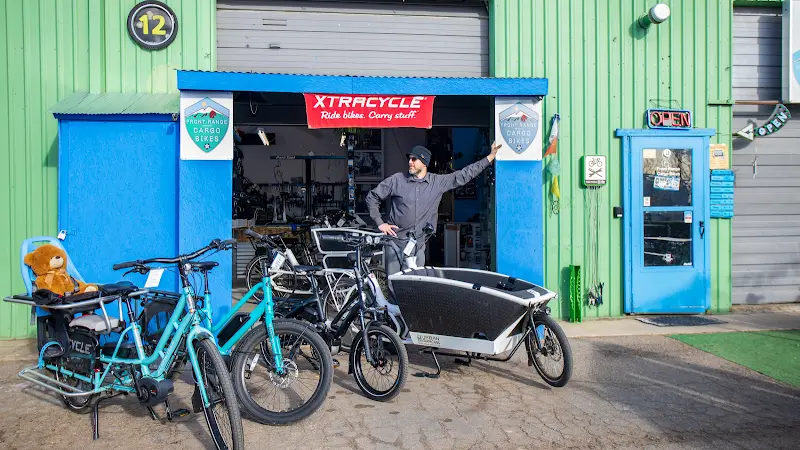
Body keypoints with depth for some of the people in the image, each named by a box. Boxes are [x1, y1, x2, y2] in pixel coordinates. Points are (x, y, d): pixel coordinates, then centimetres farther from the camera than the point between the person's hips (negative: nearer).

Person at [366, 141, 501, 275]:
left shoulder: (438, 182, 5)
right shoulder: (397, 180, 1)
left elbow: (464, 175, 8)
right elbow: (372, 197, 9)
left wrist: (491, 157, 7)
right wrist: (380, 223, 1)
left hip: (418, 245, 1)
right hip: (394, 242, -1)